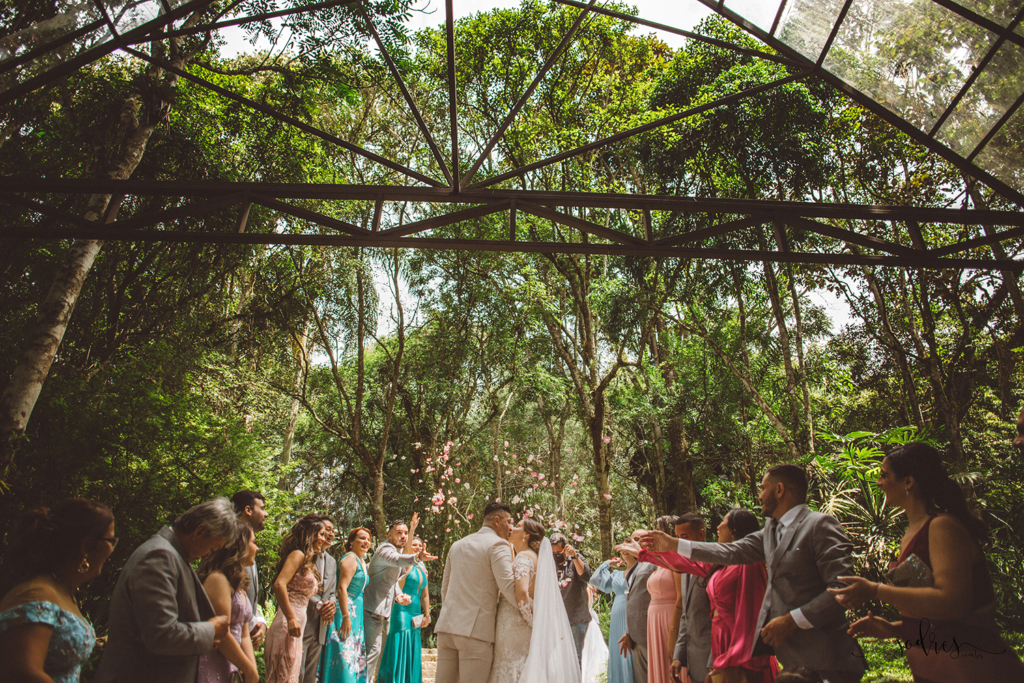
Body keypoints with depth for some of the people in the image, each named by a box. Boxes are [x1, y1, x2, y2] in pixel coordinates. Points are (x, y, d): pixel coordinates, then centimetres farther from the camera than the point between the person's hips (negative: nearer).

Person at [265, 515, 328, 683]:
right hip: (289, 624, -9)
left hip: (297, 623, 9)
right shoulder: (298, 554, -8)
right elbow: (279, 584, -22)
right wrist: (291, 618, -21)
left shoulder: (308, 560, 20)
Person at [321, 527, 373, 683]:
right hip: (346, 611, -10)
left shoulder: (361, 562, 18)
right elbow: (342, 588, -20)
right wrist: (346, 617, -25)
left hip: (356, 614, 10)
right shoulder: (350, 559, -11)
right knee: (345, 657, -9)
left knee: (355, 657, 10)